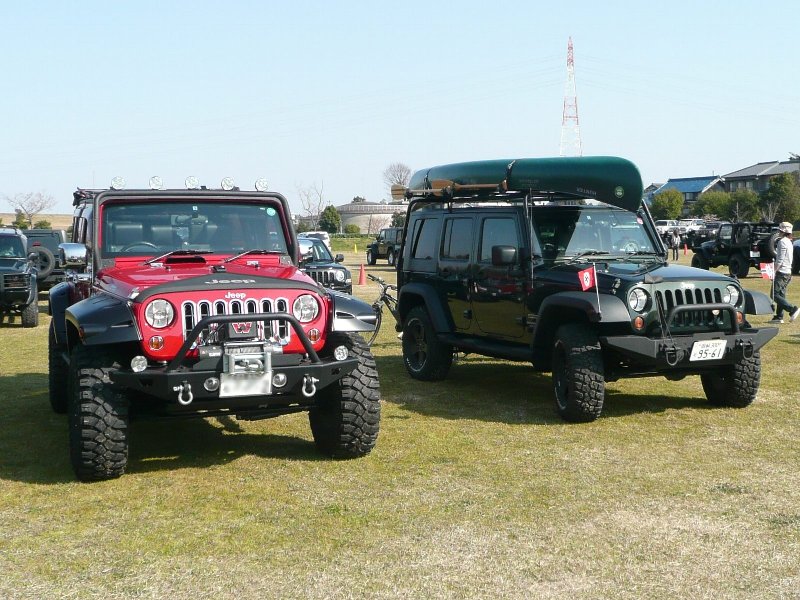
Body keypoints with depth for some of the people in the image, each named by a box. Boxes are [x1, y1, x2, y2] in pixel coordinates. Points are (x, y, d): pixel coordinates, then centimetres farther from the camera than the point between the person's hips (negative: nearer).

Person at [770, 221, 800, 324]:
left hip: (781, 272, -10)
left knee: (775, 295, -10)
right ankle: (779, 317, 11)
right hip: (788, 272, 10)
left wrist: (773, 271, -15)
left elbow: (780, 260, -18)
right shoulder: (789, 242, 16)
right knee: (781, 294, 11)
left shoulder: (782, 242, -14)